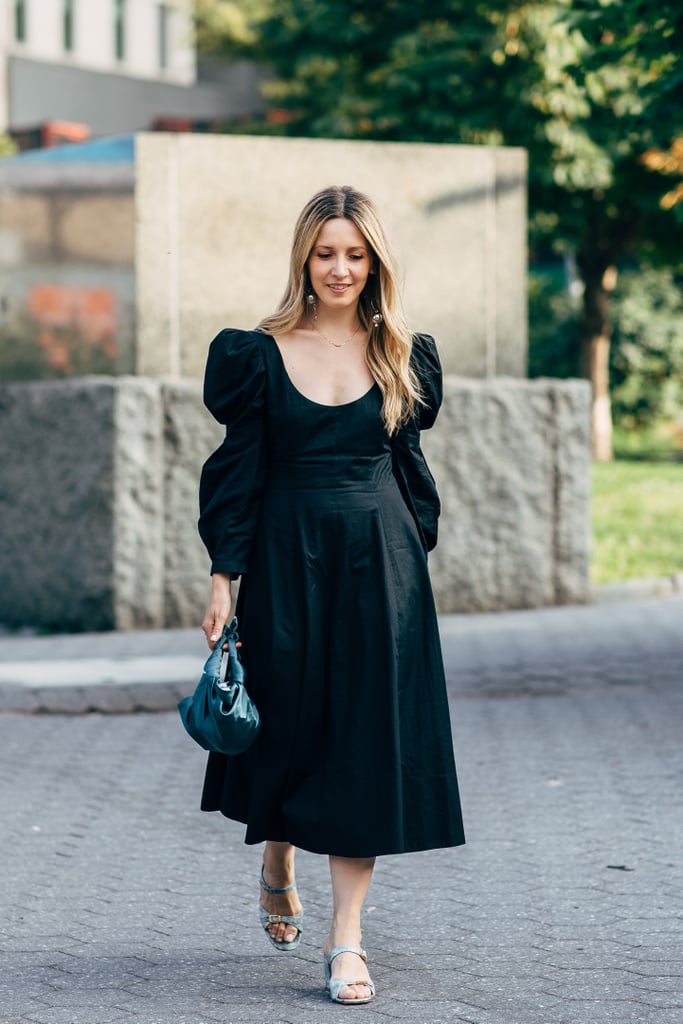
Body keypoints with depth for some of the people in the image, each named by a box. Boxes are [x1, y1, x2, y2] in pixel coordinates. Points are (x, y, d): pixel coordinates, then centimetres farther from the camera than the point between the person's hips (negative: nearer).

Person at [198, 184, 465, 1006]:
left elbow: (409, 467, 12)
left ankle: (346, 938, 0)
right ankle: (277, 872, 38)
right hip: (287, 560, -1)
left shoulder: (403, 355, 6)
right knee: (287, 724, 7)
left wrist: (414, 558, 8)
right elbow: (238, 472, -1)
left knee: (366, 738, -3)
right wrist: (223, 577, -5)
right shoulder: (261, 355, -1)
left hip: (380, 566, 1)